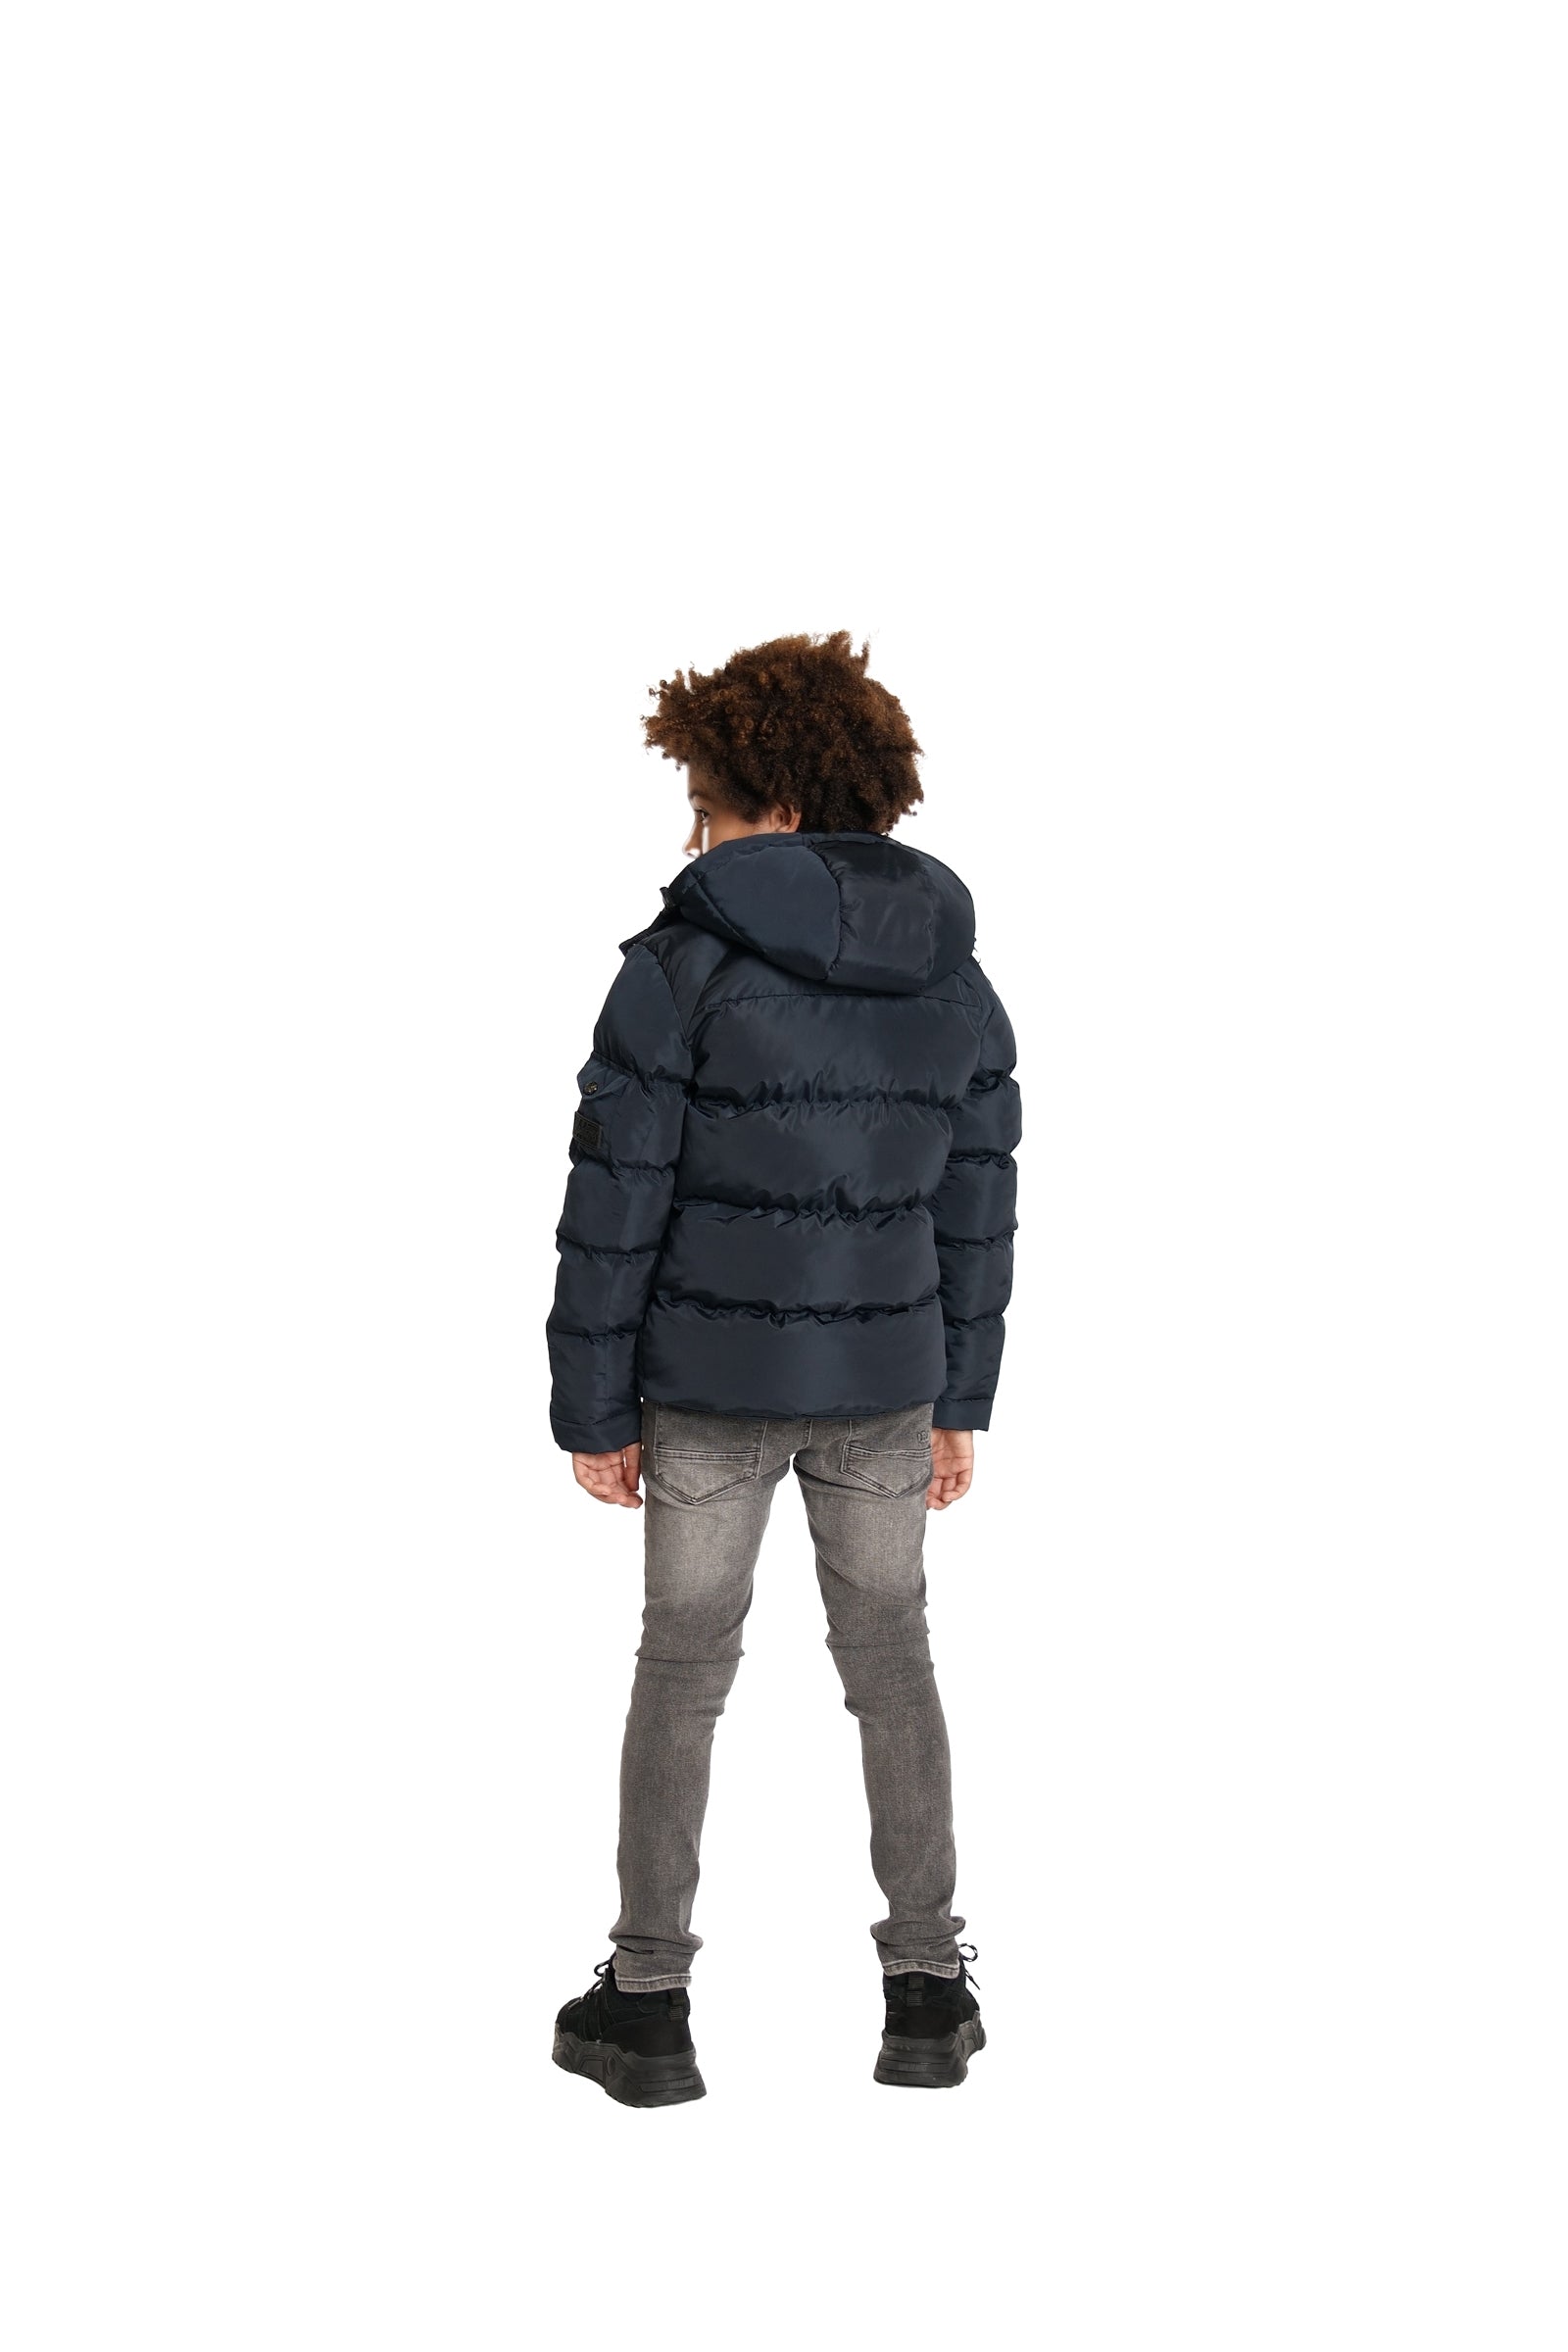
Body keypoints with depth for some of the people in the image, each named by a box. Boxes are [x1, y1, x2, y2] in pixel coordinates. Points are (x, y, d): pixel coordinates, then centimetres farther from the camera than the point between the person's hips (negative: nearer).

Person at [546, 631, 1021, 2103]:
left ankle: (648, 2001, 17)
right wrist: (959, 1402, 13)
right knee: (890, 1663, 17)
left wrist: (590, 1409, -4)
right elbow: (976, 1209, 4)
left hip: (710, 1385, -3)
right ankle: (926, 1992, 21)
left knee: (682, 1668, 11)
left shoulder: (682, 967, -15)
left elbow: (614, 1207, -14)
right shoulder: (956, 978, -1)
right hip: (883, 1381, 3)